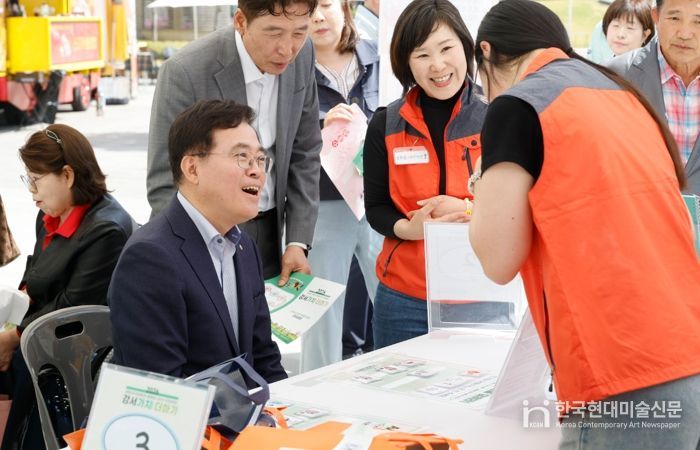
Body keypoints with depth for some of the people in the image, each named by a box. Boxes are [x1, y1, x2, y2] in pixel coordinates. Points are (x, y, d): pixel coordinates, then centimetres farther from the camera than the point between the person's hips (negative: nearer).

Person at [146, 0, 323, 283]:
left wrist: (298, 242, -2)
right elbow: (165, 186, -20)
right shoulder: (185, 72, -22)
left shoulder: (302, 57, -7)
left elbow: (304, 153, 4)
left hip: (267, 234, 4)